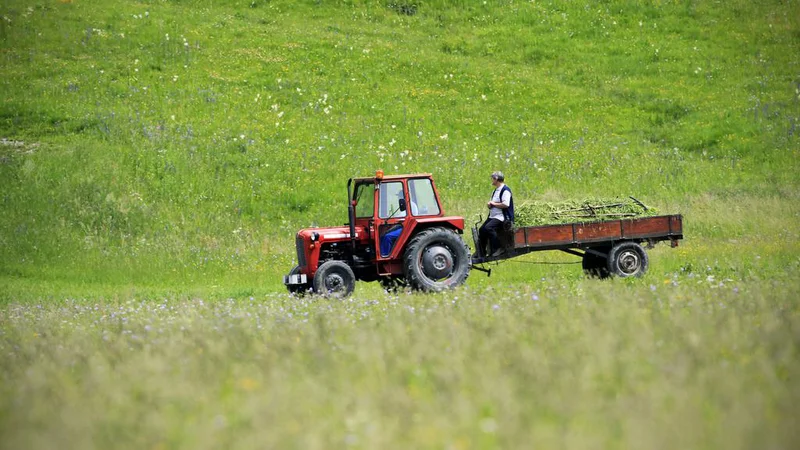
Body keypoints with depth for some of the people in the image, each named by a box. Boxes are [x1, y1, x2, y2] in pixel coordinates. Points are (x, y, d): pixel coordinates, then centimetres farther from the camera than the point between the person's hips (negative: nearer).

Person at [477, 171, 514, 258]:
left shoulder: (505, 190, -12)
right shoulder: (495, 191, 20)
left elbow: (506, 204, -24)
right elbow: (491, 204, 27)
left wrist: (494, 204, -14)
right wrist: (489, 204, 2)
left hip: (501, 217, -10)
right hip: (492, 216, 10)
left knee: (488, 228, -29)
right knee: (482, 230, 0)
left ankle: (498, 249, -21)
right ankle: (481, 252, 6)